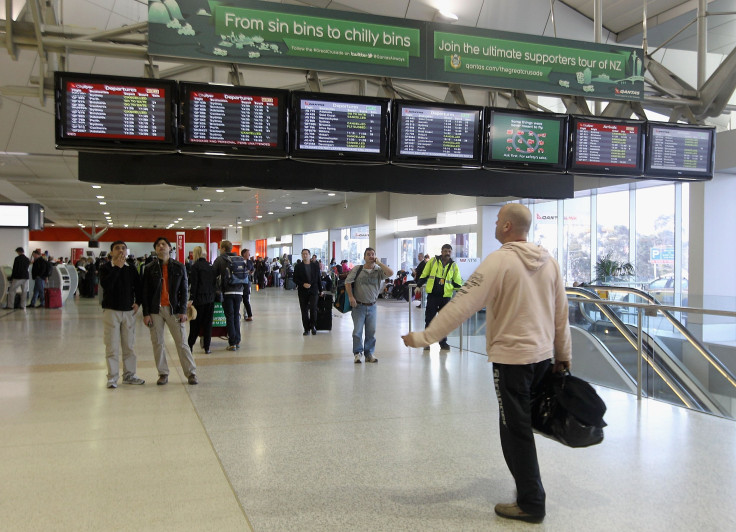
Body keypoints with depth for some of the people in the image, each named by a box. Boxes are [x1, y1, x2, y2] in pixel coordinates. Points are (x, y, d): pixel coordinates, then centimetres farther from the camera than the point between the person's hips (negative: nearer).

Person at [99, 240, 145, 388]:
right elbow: (106, 285, -20)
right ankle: (112, 377, 4)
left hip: (129, 311, 4)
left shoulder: (131, 268, 9)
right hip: (111, 310, -4)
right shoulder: (105, 268, -2)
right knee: (112, 346, -4)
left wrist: (138, 302, 4)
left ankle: (129, 375, 17)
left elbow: (139, 287, 17)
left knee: (129, 345, 7)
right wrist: (117, 267, -18)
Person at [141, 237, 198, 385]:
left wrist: (183, 311, -4)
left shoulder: (179, 267, 5)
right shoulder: (150, 268, 5)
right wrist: (146, 313, -3)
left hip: (173, 309, -1)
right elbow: (145, 293, 4)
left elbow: (183, 290, 4)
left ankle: (191, 373, 6)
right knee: (157, 343, 4)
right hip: (156, 309, 1)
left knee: (182, 342, -1)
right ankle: (163, 374, 15)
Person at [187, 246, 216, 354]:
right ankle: (207, 347, 7)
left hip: (199, 298, -4)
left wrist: (191, 299, -11)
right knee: (208, 323, 7)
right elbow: (215, 281, 8)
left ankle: (190, 345, 10)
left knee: (195, 323, 5)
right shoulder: (211, 266, 7)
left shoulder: (195, 266, -8)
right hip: (211, 298, 4)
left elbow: (194, 284, -12)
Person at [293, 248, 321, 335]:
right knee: (304, 310, 3)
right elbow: (295, 279, 1)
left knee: (313, 308, -11)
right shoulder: (298, 266, 4)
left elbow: (318, 278, 10)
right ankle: (306, 328, 12)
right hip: (303, 291, 0)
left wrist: (320, 290, 10)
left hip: (313, 290, 0)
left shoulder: (315, 265, 7)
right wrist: (303, 284, -14)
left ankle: (313, 326, 8)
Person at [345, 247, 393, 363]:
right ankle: (357, 353, 11)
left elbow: (390, 273, -15)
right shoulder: (357, 270, 0)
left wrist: (379, 263, -10)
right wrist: (351, 297, -8)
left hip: (372, 306, 2)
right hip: (358, 306, -2)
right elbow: (348, 282, 1)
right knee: (357, 330, -2)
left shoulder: (378, 271, 2)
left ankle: (369, 353, 18)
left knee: (371, 331, 6)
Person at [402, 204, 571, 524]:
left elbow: (462, 305, -21)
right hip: (543, 355, 7)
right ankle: (528, 489, 35)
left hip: (511, 357, -7)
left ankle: (531, 503, 14)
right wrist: (563, 356, 19)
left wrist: (425, 336, -18)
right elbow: (561, 312, 9)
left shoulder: (499, 261, -17)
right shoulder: (549, 261, 4)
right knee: (524, 425, 22)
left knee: (516, 430, 5)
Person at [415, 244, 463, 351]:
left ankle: (443, 342, 18)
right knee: (429, 318, 0)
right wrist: (418, 285, 6)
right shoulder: (433, 261, 3)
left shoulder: (454, 265, 7)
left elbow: (457, 281, 13)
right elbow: (424, 275, 9)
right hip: (432, 295, -1)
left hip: (446, 296, 2)